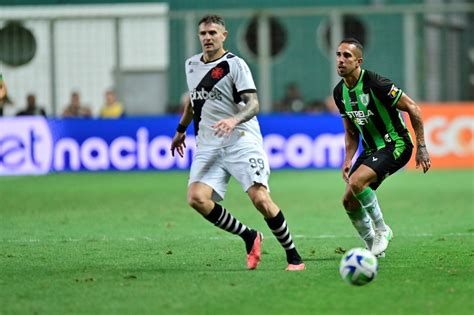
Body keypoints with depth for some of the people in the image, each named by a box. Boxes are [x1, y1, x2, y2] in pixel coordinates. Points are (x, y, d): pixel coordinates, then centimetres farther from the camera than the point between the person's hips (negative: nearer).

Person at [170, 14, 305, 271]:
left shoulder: (234, 65, -5)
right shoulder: (191, 65, 15)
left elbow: (253, 104, -14)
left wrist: (235, 120, -33)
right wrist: (181, 130, 41)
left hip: (240, 141, -5)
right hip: (207, 147, 5)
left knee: (260, 199, -19)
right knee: (196, 199, -18)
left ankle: (294, 257, -4)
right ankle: (250, 237, -1)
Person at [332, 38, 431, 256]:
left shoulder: (375, 83, -21)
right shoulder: (340, 92, 3)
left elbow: (413, 109, -16)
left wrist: (421, 147, -16)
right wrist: (348, 160, 2)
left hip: (395, 145, -8)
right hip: (370, 149, 8)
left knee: (356, 182, -29)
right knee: (349, 201, 2)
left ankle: (381, 230, -10)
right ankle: (373, 248, 19)